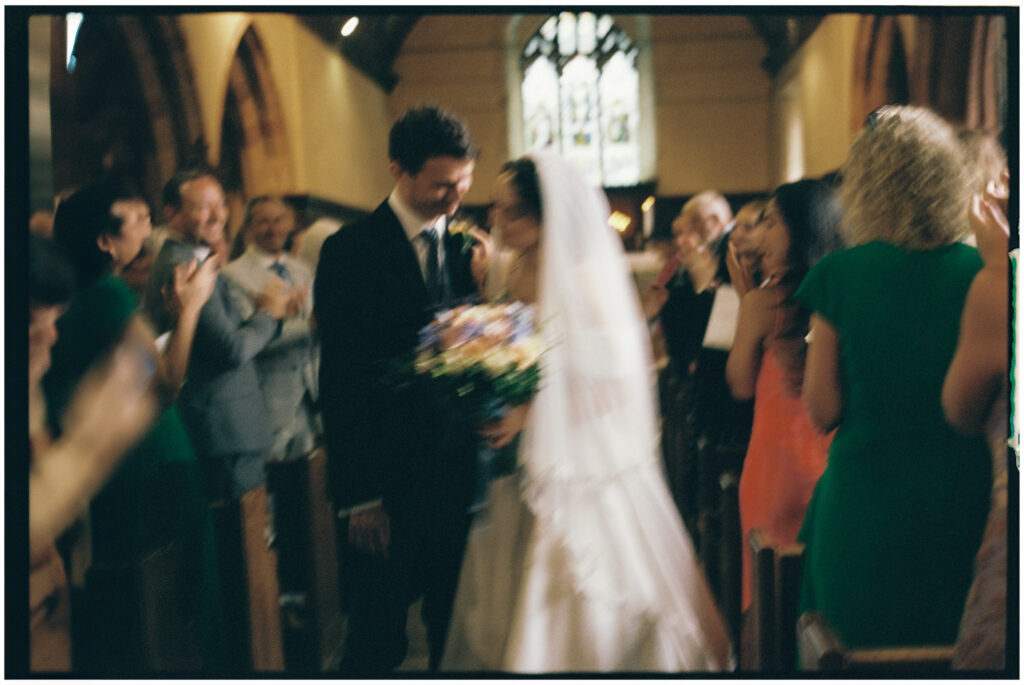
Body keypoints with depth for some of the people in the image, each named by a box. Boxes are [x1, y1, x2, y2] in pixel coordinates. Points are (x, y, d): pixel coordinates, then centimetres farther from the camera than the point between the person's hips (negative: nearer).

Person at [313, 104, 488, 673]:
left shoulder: (469, 248, 6)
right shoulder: (351, 251, -8)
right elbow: (341, 381, -9)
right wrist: (358, 497, -11)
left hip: (461, 474, 4)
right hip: (386, 482, -4)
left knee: (457, 633, 14)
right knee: (377, 642, 9)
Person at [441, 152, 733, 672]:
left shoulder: (586, 278, -15)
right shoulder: (516, 278, 7)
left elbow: (615, 384, -17)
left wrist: (530, 412, -23)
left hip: (585, 468, -7)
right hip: (530, 470, 7)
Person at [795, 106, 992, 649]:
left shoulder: (839, 275, -9)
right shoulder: (983, 272, -5)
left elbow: (821, 411, -7)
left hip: (866, 501, -1)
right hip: (963, 497, 2)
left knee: (862, 646, 14)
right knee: (953, 646, 17)